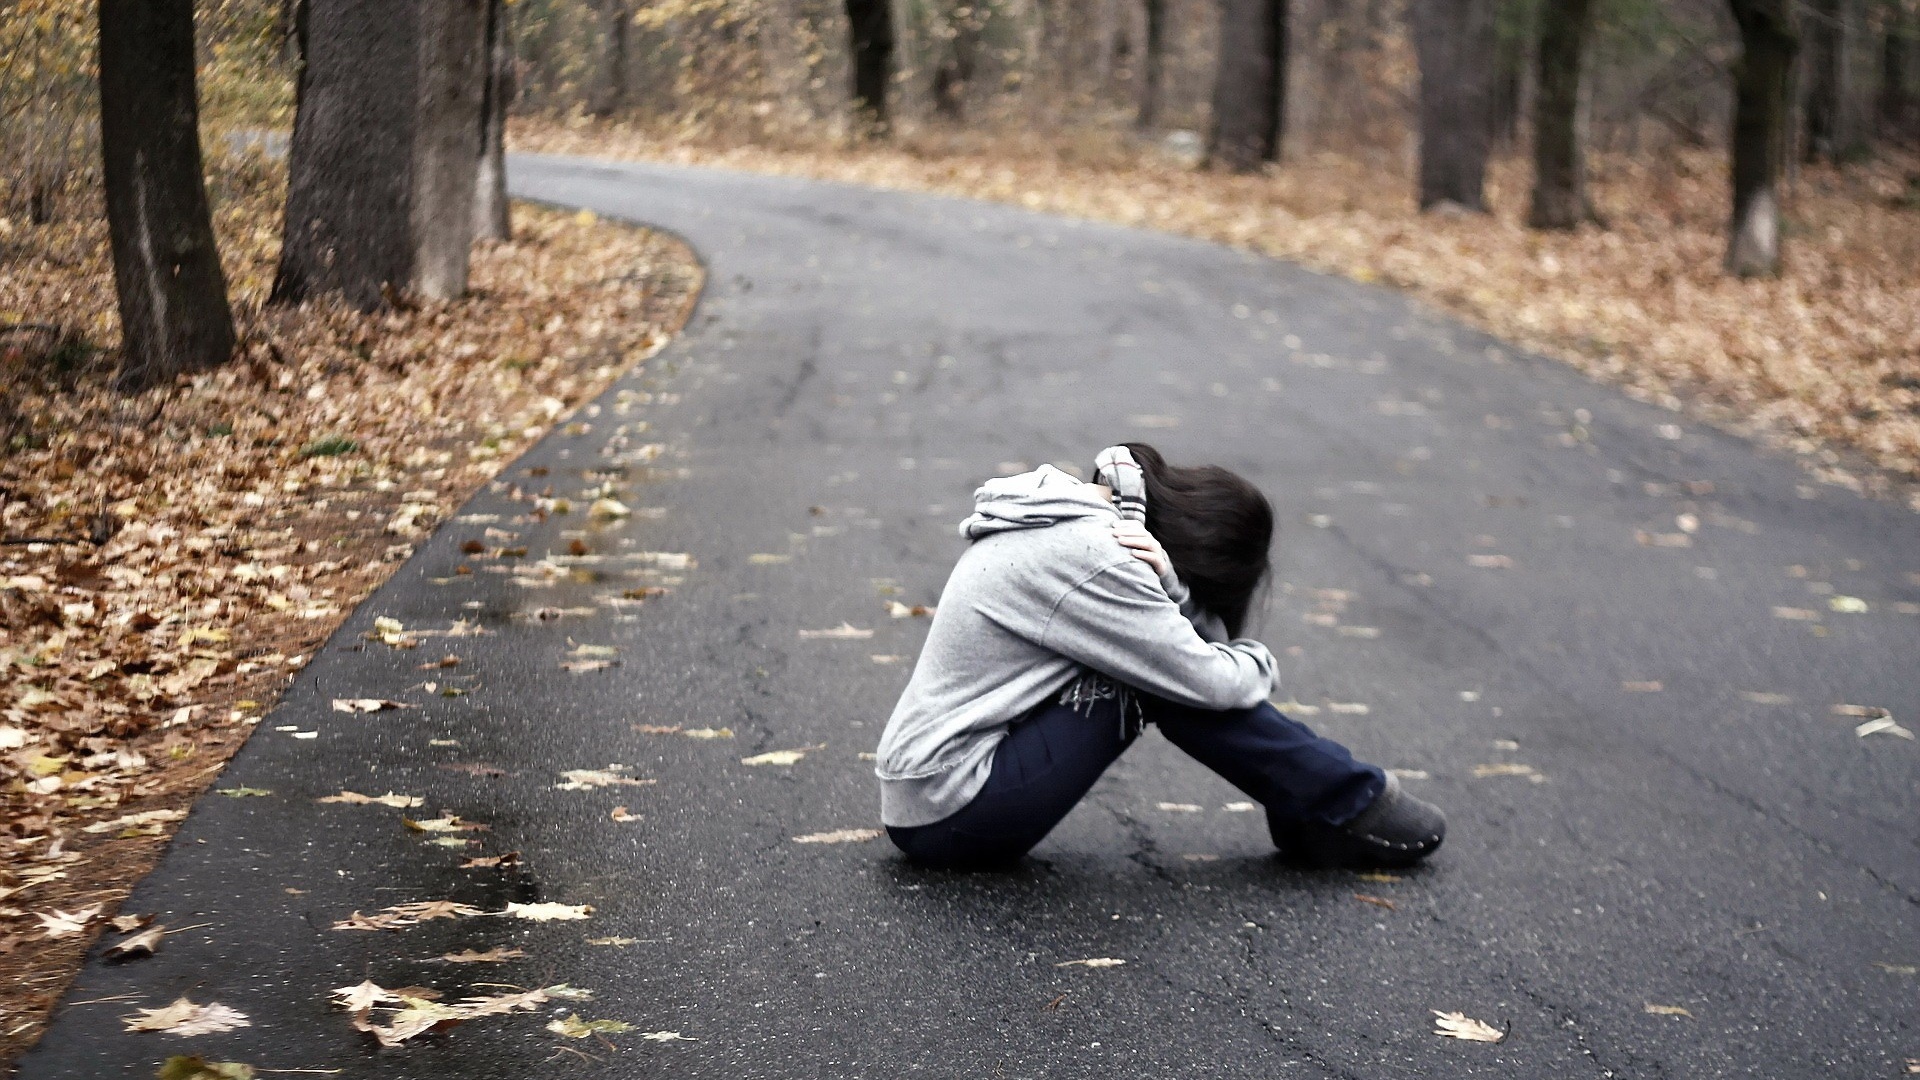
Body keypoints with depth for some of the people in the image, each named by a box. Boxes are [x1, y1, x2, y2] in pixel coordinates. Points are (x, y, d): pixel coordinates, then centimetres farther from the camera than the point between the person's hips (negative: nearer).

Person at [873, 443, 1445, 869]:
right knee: (1175, 677, -13)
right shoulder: (1092, 559, -21)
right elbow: (1210, 680, -16)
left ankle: (1308, 815, 8)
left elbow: (1196, 646, 7)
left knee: (1162, 659, 5)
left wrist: (1170, 588, -13)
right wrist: (1257, 662, 5)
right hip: (952, 817, -9)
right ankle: (1349, 806, 0)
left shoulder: (1065, 512, 8)